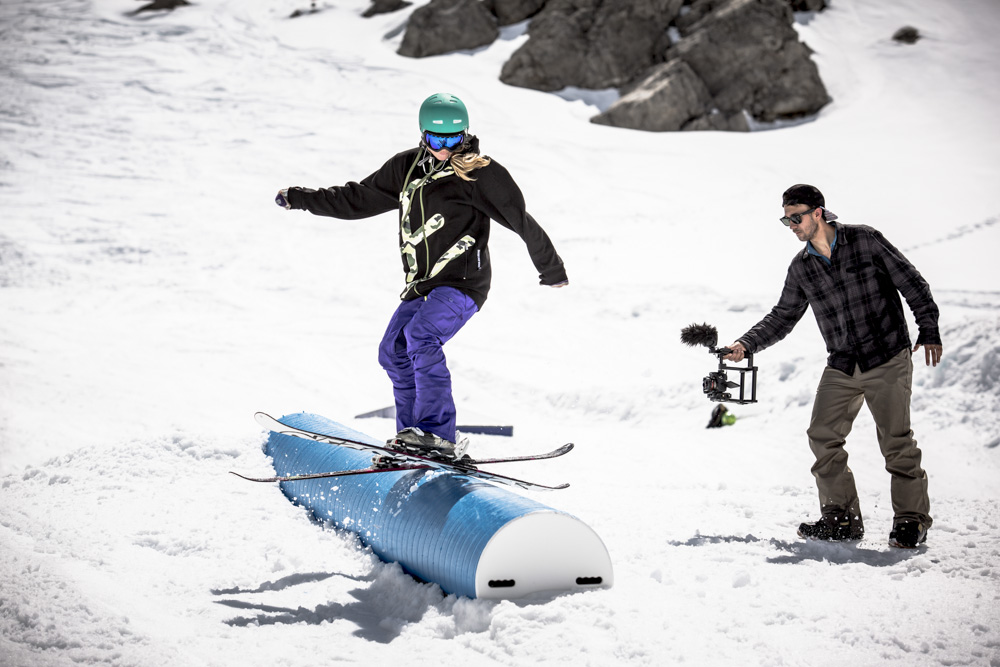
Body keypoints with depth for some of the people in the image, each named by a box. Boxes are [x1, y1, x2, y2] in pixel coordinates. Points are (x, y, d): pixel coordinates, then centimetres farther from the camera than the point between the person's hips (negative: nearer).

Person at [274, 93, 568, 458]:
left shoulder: (480, 173, -10)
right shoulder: (406, 167, 9)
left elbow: (521, 220, -3)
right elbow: (358, 199, 18)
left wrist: (552, 270, 4)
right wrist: (300, 198, 17)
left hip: (463, 283, -8)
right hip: (422, 285, 8)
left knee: (421, 335, -26)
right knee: (394, 352, 4)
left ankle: (439, 434, -25)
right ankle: (413, 433, 15)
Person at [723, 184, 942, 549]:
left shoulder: (864, 240, -7)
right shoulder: (800, 268, 6)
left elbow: (911, 282, -3)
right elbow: (783, 316, 15)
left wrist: (929, 330, -7)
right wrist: (746, 344, 3)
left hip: (888, 359, -5)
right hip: (841, 368, 5)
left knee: (896, 440, -8)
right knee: (823, 436, -2)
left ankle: (912, 519, 5)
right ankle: (842, 518, 9)